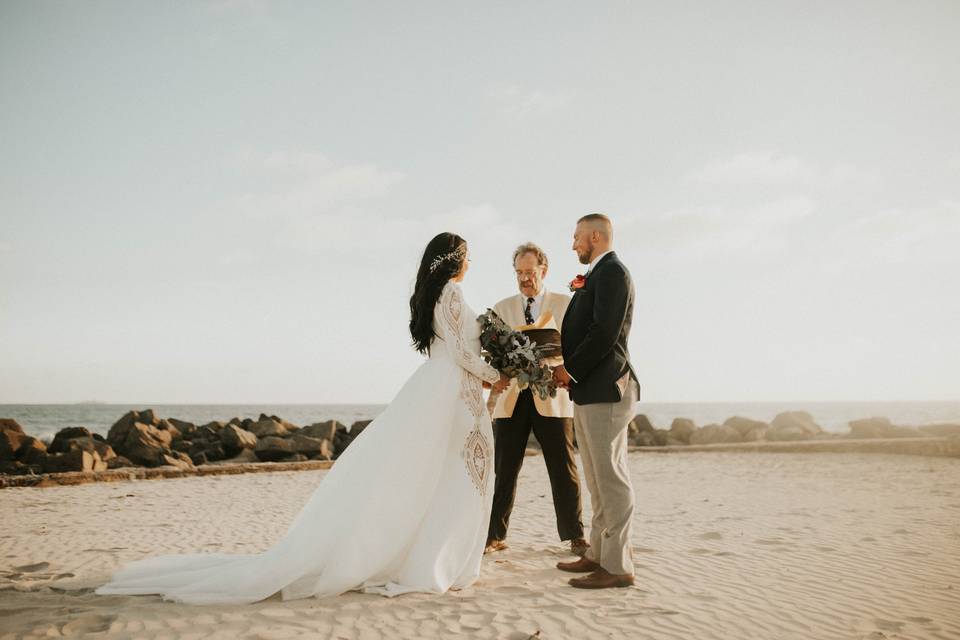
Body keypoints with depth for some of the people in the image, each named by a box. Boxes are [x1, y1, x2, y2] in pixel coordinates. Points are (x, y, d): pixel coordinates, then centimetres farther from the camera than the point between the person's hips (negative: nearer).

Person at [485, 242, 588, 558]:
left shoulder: (566, 304, 7)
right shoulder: (502, 308, 14)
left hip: (551, 397, -1)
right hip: (511, 397, 2)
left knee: (564, 470, 1)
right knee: (503, 470, 2)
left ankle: (575, 536, 11)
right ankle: (494, 535, 11)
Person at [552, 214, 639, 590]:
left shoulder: (612, 271, -10)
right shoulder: (598, 275, 20)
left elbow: (605, 333, -19)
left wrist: (570, 369, -11)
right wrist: (568, 370, 6)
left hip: (605, 390, -10)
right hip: (589, 392, 10)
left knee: (611, 477, -6)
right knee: (599, 479, 14)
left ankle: (617, 566, -1)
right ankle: (599, 554, 22)